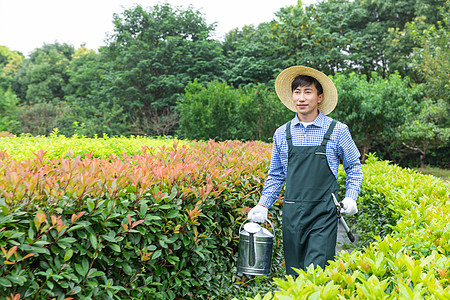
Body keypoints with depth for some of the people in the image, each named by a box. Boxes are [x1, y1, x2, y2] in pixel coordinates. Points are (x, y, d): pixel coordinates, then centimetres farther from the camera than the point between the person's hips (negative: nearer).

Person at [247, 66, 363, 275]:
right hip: (292, 214, 3)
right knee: (294, 274, 8)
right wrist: (263, 205, 7)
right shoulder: (282, 134, 8)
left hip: (323, 213, -3)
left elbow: (353, 166, 12)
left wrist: (350, 197, -2)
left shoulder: (337, 131, 0)